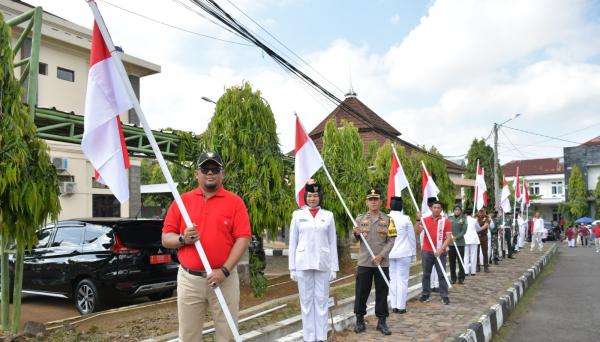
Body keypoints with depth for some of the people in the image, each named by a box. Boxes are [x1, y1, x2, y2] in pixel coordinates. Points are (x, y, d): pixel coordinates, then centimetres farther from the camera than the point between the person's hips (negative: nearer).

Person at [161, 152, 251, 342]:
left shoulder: (235, 202, -1)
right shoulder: (182, 201, 6)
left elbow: (243, 238, -8)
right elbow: (166, 238, 7)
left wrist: (224, 270, -16)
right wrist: (183, 239, -15)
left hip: (225, 279, -1)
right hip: (189, 279, 2)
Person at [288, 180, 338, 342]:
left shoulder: (328, 215, 6)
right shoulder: (298, 215, 5)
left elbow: (333, 243, 7)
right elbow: (293, 242, 5)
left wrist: (334, 267, 3)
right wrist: (292, 267, 0)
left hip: (323, 264, 0)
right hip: (303, 263, 0)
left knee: (321, 300, 4)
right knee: (306, 301, 5)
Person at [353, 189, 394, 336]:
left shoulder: (387, 219, 3)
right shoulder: (360, 218, 6)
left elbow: (391, 241, -1)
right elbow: (355, 240, 7)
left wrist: (381, 255, -14)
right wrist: (356, 233, -17)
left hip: (382, 262, 0)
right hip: (364, 262, 1)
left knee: (382, 293, 5)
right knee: (361, 292, 4)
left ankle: (381, 322, 17)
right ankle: (360, 320, 16)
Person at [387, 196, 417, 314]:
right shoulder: (405, 219, -7)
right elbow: (412, 238, -1)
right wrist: (413, 253, 9)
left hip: (389, 254, 3)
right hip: (403, 253, -3)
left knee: (392, 279, 11)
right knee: (402, 279, 3)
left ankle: (394, 306, 14)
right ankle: (401, 306, 5)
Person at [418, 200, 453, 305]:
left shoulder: (446, 221, -2)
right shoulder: (425, 220, 3)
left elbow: (449, 238, -6)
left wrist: (441, 249, -15)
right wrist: (418, 221, -20)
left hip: (440, 252, -2)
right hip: (426, 251, 2)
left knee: (442, 274, 3)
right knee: (426, 274, 8)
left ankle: (444, 296, 10)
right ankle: (425, 294, 17)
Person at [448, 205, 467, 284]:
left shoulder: (463, 219, 1)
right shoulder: (450, 219, 7)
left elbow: (464, 231, -5)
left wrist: (456, 237, -16)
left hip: (460, 243, -2)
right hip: (451, 243, 2)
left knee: (460, 261, 1)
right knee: (452, 261, 6)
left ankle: (461, 278, 11)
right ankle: (453, 278, 16)